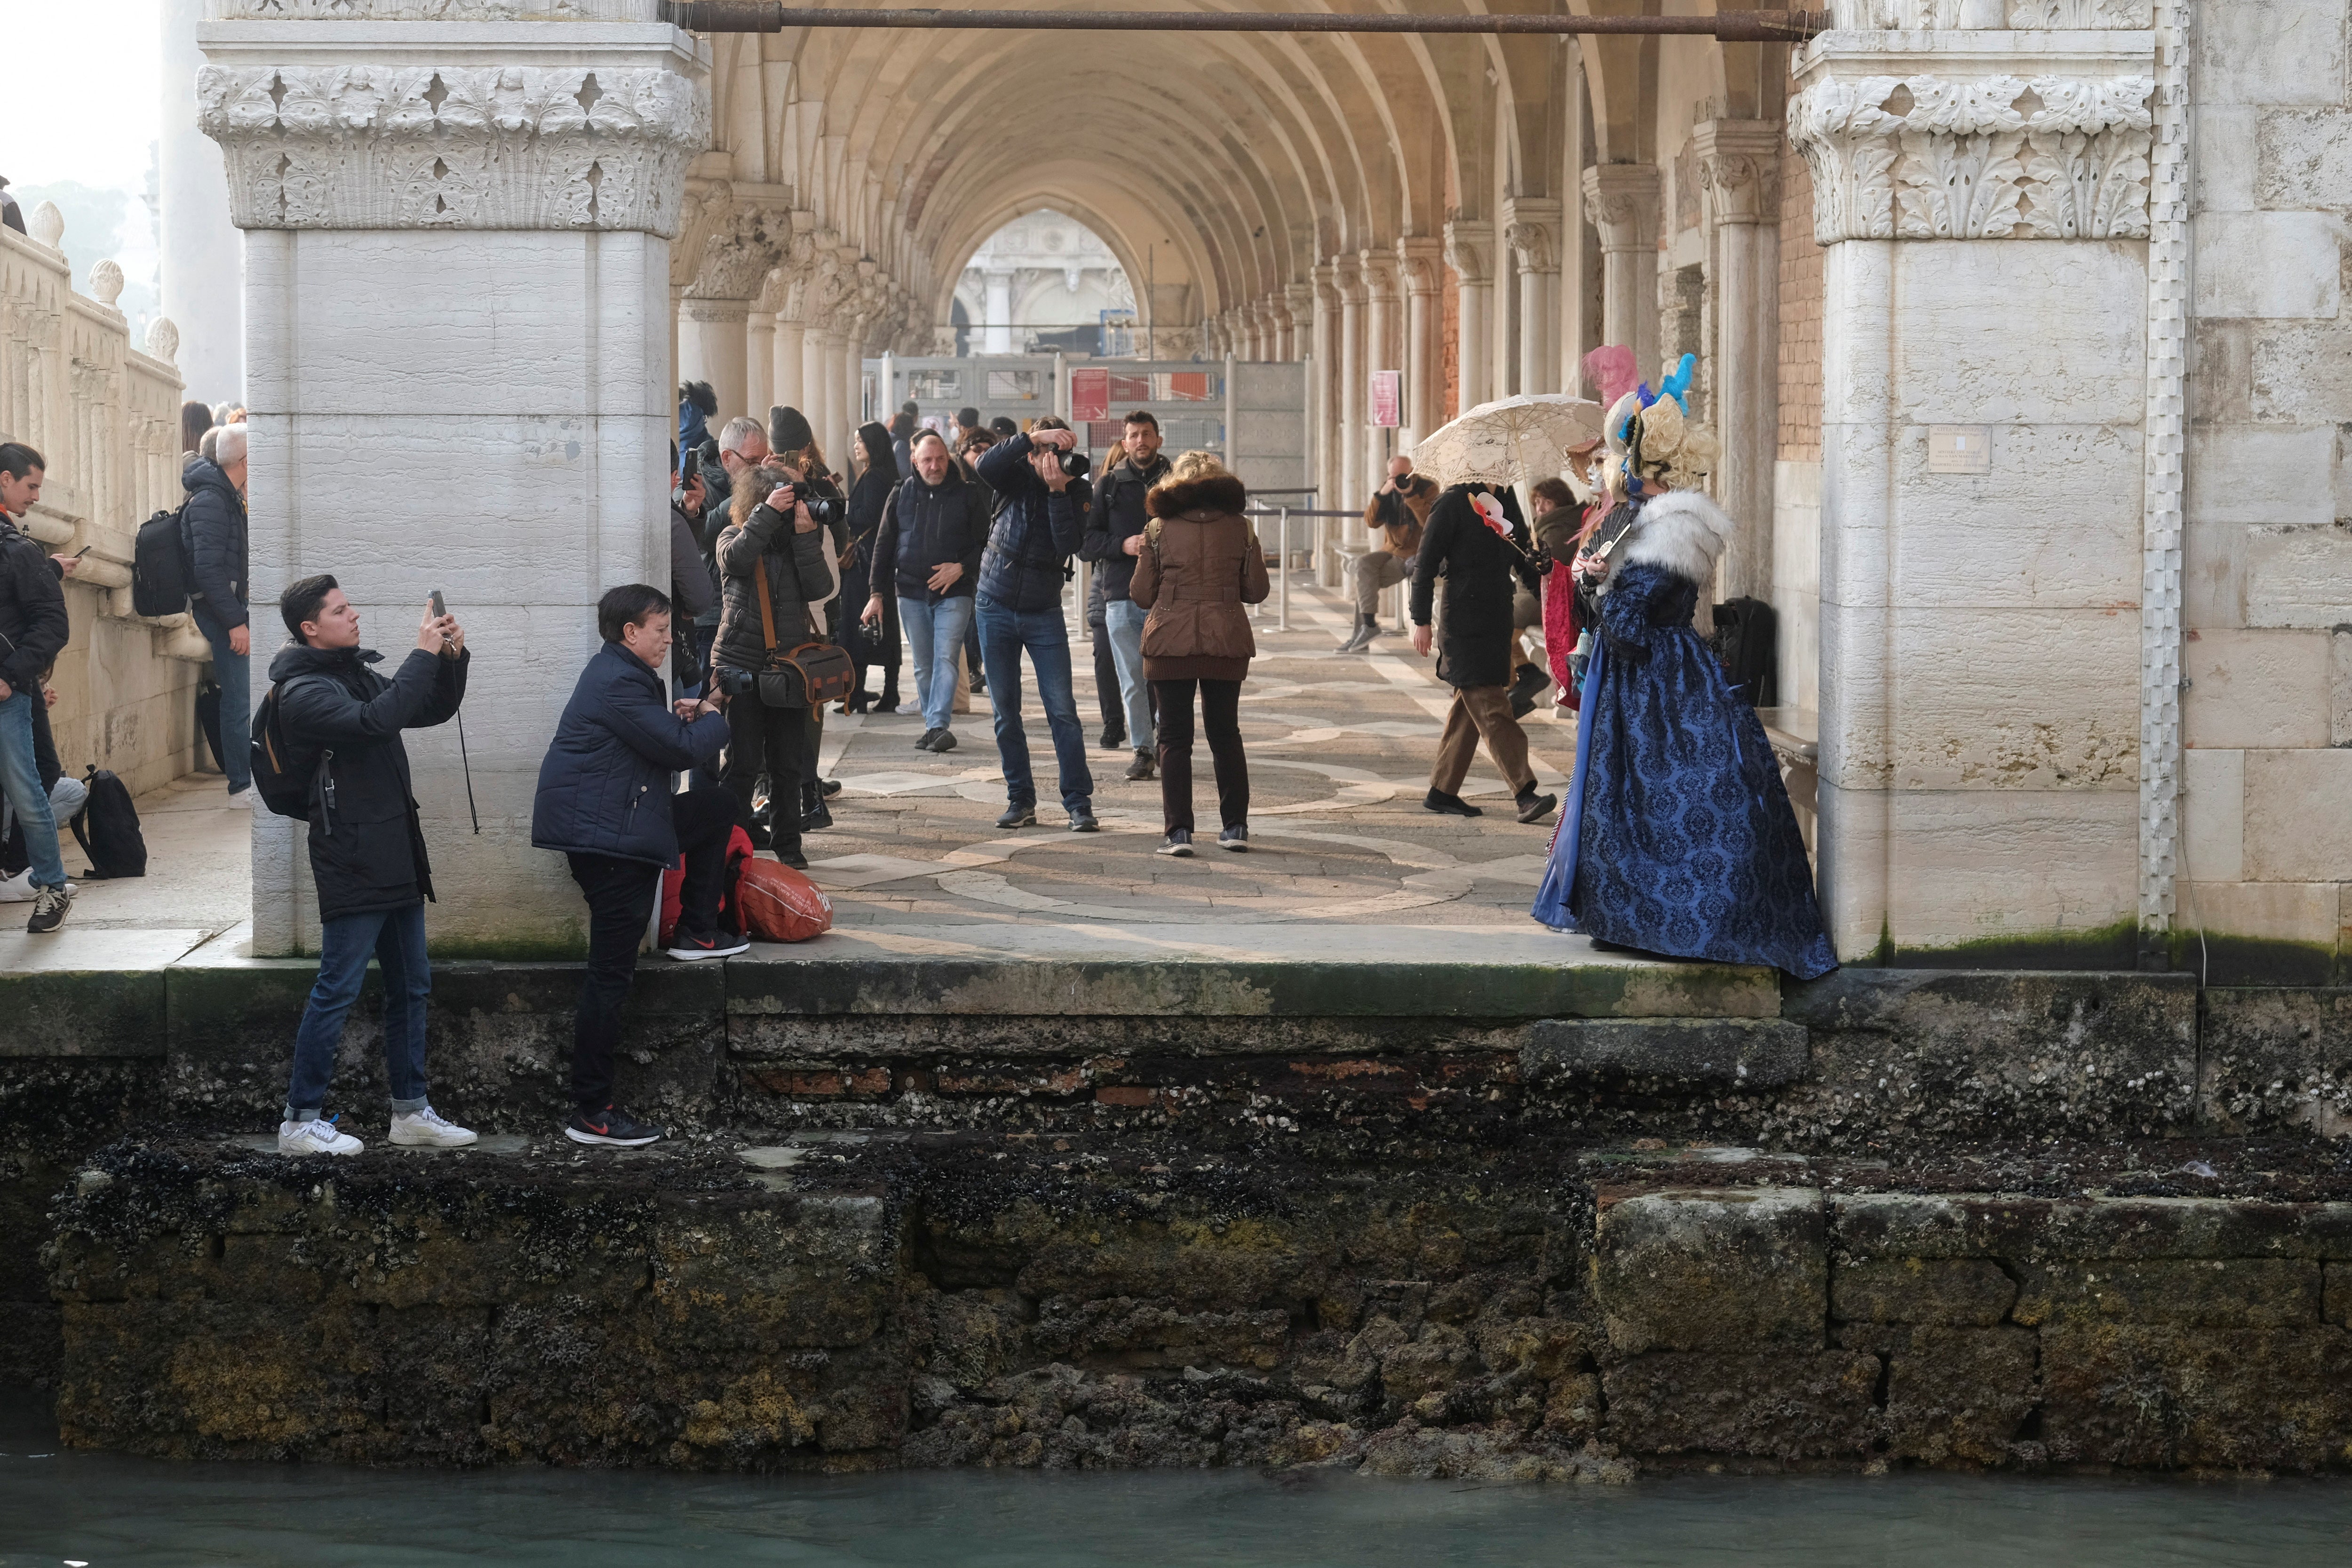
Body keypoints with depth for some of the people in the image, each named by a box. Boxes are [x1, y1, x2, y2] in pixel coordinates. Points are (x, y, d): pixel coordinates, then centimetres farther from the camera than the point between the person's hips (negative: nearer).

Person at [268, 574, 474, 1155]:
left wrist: (453, 658, 4)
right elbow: (375, 720, -29)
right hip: (351, 863, -9)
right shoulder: (304, 692, -13)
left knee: (412, 985, 13)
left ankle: (411, 1111, 21)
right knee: (336, 992, -6)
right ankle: (301, 1121, 0)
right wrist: (423, 654, -24)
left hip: (396, 862, 9)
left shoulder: (360, 674, 14)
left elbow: (435, 711, 21)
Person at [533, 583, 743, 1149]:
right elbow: (681, 750, -20)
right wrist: (711, 720, -1)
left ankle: (697, 932, 26)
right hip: (608, 841, -11)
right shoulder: (618, 684, -19)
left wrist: (678, 718, 8)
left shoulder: (620, 676, 15)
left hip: (625, 831, 11)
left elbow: (653, 738, 24)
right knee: (611, 975, -8)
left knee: (718, 809, 23)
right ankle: (591, 1111, -5)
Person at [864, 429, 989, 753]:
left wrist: (962, 568, -13)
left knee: (945, 658, -15)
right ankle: (933, 727, 13)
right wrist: (878, 594, 6)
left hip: (953, 593, -3)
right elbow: (883, 546, 10)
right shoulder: (901, 495, 7)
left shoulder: (968, 494, 1)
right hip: (911, 593, 3)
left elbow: (986, 542, 4)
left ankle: (939, 725, -20)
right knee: (923, 665, 6)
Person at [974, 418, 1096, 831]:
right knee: (1005, 711, 4)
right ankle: (1021, 801, 12)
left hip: (1044, 611, -1)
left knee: (1062, 710, -8)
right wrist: (1033, 438, -34)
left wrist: (1057, 491, -24)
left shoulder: (1075, 489, -5)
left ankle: (1079, 803, -6)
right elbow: (986, 466, -26)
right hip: (997, 606, 1)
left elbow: (1068, 544, -18)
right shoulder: (1017, 475, -4)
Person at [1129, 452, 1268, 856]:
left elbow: (1142, 595, -1)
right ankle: (1236, 826, 14)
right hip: (1227, 641, 2)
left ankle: (1179, 831, -4)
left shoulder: (1158, 529, -2)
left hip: (1171, 641, -2)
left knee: (1175, 736, 3)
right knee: (1225, 733, 14)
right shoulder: (1240, 528, 2)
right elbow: (1256, 591, 3)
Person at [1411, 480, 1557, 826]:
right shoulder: (1453, 504, -10)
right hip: (1463, 624, -8)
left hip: (1497, 621, 8)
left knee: (1470, 707, 11)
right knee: (1491, 707, -11)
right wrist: (1421, 621, -11)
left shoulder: (1506, 499, 11)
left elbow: (1520, 555, 21)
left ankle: (1442, 792, 19)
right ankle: (1525, 794, -17)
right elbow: (1425, 563, -9)